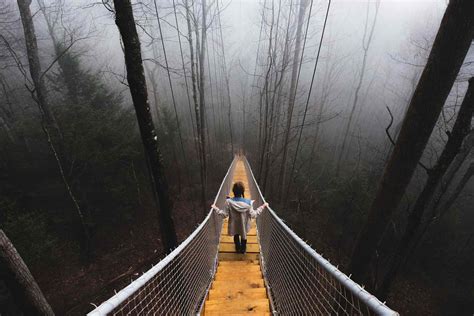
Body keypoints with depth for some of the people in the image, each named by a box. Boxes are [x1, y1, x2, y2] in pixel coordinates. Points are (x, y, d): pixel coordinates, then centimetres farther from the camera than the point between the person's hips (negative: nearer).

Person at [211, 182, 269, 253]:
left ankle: (238, 249, 53)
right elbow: (253, 215, -20)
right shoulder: (248, 202, -28)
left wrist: (215, 208, -7)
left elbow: (224, 214, -19)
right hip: (244, 224, 0)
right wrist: (262, 206, -13)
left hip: (234, 225, 1)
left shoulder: (229, 202, -27)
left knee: (236, 236, 30)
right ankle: (243, 249, 52)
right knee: (244, 236, 30)